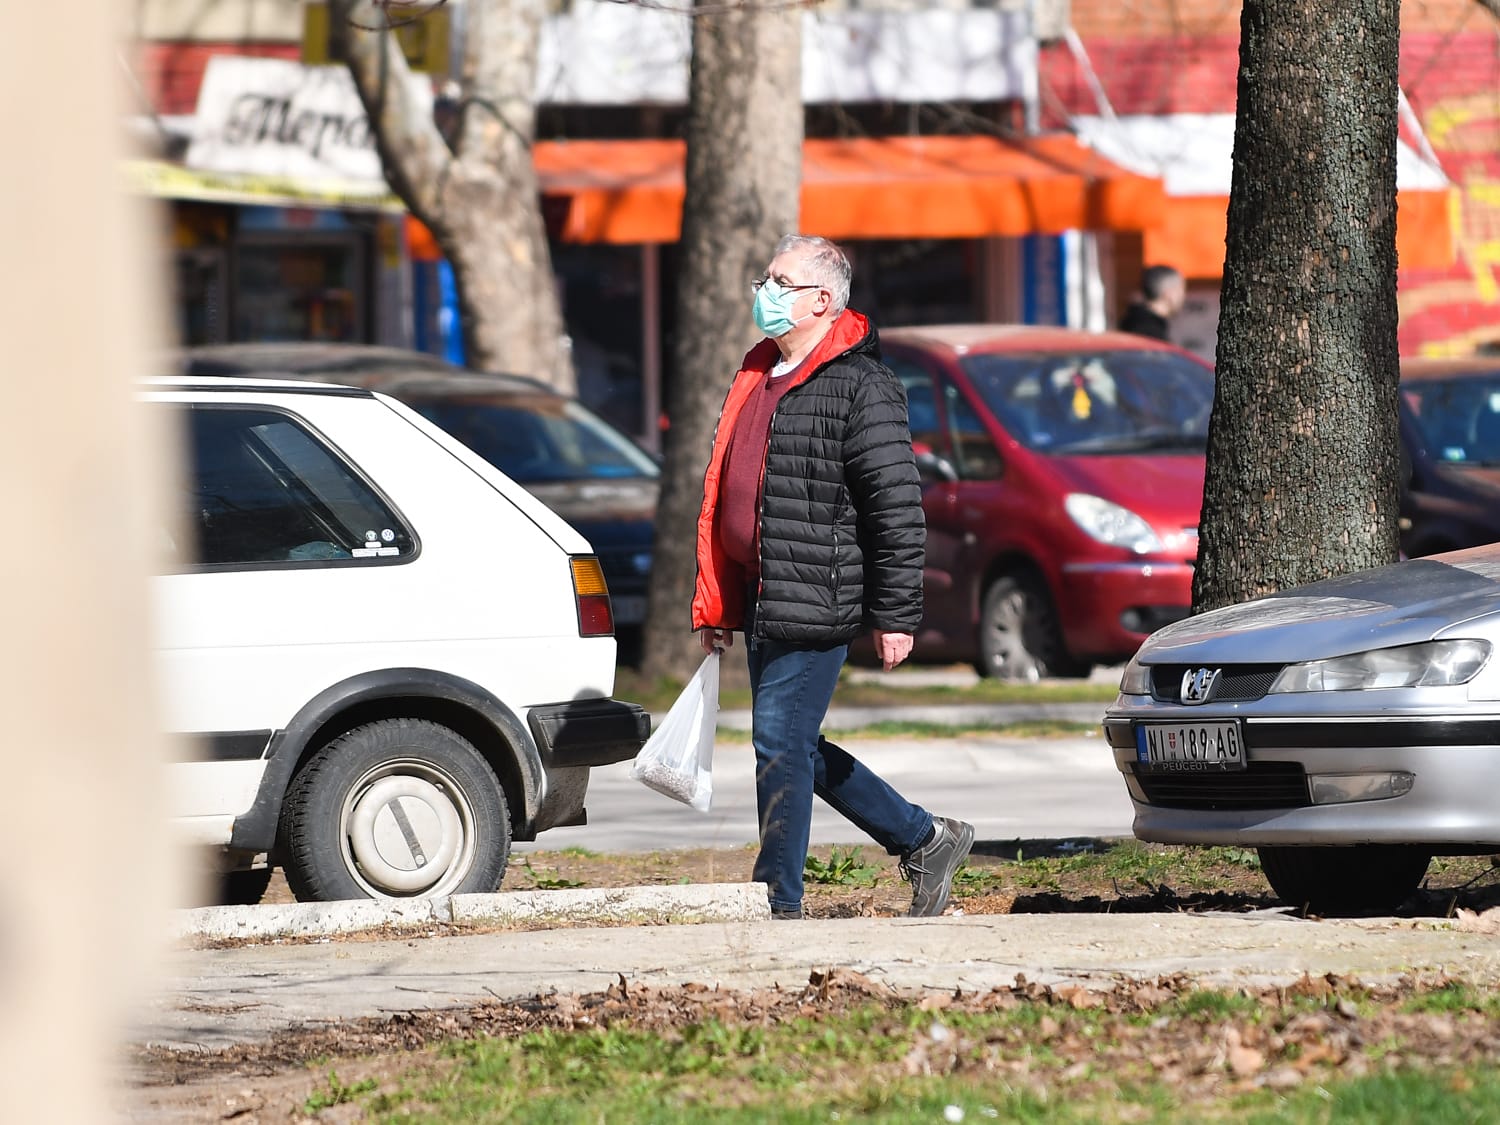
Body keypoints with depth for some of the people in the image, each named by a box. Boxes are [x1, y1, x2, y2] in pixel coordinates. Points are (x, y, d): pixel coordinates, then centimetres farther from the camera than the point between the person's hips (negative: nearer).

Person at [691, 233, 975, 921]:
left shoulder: (860, 386, -10)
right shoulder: (758, 377, 17)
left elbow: (898, 507, -13)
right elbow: (725, 493, 23)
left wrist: (895, 616, -15)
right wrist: (713, 603, 21)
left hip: (816, 600, -9)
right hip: (761, 600, 9)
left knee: (780, 742, -7)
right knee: (795, 747, 13)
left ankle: (779, 905, 1)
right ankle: (926, 841, 25)